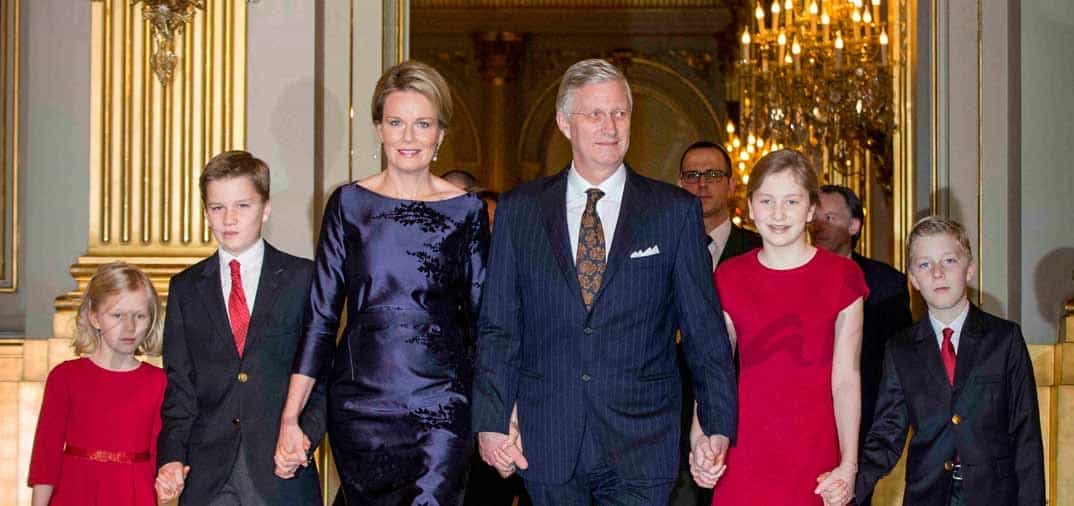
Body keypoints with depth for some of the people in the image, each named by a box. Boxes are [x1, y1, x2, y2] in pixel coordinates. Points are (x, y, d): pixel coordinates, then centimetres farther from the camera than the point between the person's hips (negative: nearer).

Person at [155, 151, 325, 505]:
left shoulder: (304, 278, 4)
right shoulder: (186, 288, 12)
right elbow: (178, 383, 9)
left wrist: (306, 435, -12)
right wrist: (172, 456, -3)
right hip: (206, 474, 2)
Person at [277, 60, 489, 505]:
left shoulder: (466, 210, 3)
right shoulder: (349, 203, 5)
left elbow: (484, 318, 6)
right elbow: (321, 314, 5)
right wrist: (289, 418, 0)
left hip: (440, 406, -1)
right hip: (360, 403, 2)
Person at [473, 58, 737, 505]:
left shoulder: (675, 211, 2)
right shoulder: (519, 210, 5)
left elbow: (704, 330, 3)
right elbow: (498, 328, 5)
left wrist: (718, 426, 1)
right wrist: (491, 421, -2)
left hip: (641, 448, -1)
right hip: (546, 445, 1)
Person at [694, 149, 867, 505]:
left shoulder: (842, 276, 1)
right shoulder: (729, 278, 6)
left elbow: (846, 379, -1)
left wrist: (849, 466, -6)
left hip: (815, 457, -1)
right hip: (744, 457, 1)